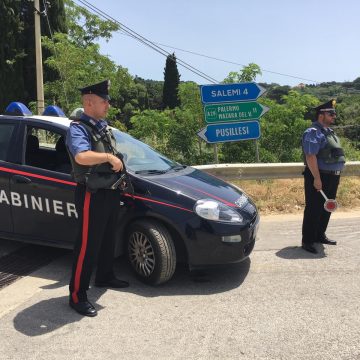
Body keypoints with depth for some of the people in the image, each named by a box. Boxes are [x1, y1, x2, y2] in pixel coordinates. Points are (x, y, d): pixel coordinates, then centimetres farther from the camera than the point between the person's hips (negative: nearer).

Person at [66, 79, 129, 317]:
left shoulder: (103, 125, 14)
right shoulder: (78, 128, -15)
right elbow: (81, 156, -35)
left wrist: (118, 167, 14)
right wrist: (109, 157, -27)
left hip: (111, 193, 9)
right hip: (93, 196, -9)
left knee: (108, 240, 21)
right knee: (88, 246, -4)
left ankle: (105, 277, 39)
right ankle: (77, 296, 7)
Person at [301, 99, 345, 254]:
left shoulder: (328, 131, 16)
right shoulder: (313, 132, -14)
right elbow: (310, 157, -22)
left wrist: (335, 176, 20)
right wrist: (317, 178, -25)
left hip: (332, 178, 9)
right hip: (319, 178, -9)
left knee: (326, 209, 16)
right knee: (314, 210, -4)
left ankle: (320, 235, 30)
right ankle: (307, 241, 5)